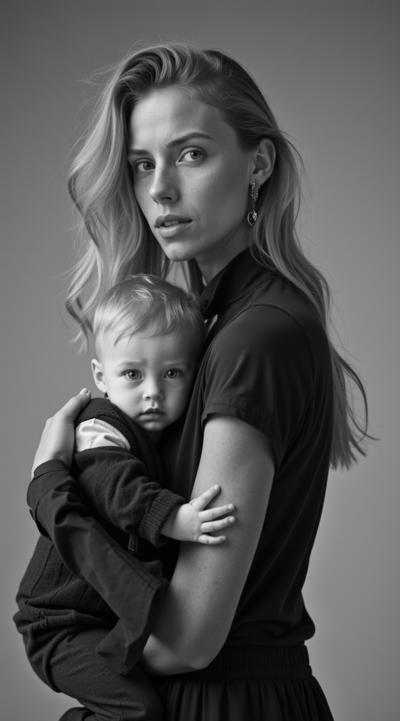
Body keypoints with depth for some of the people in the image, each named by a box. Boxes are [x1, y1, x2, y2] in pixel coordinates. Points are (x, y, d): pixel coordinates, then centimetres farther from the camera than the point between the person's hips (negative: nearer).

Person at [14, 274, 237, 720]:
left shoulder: (173, 436, 9)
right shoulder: (98, 433, -17)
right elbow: (122, 492, -35)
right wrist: (175, 519, -50)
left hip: (127, 618, 8)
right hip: (65, 624, -8)